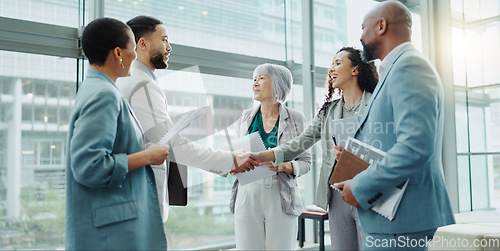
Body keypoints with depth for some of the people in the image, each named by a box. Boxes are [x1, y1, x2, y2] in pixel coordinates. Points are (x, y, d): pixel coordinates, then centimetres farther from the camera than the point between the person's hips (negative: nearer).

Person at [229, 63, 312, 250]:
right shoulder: (246, 117, 10)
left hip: (280, 198, -2)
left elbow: (305, 162, 4)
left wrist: (284, 166, -15)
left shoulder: (296, 119, 3)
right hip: (248, 197, 2)